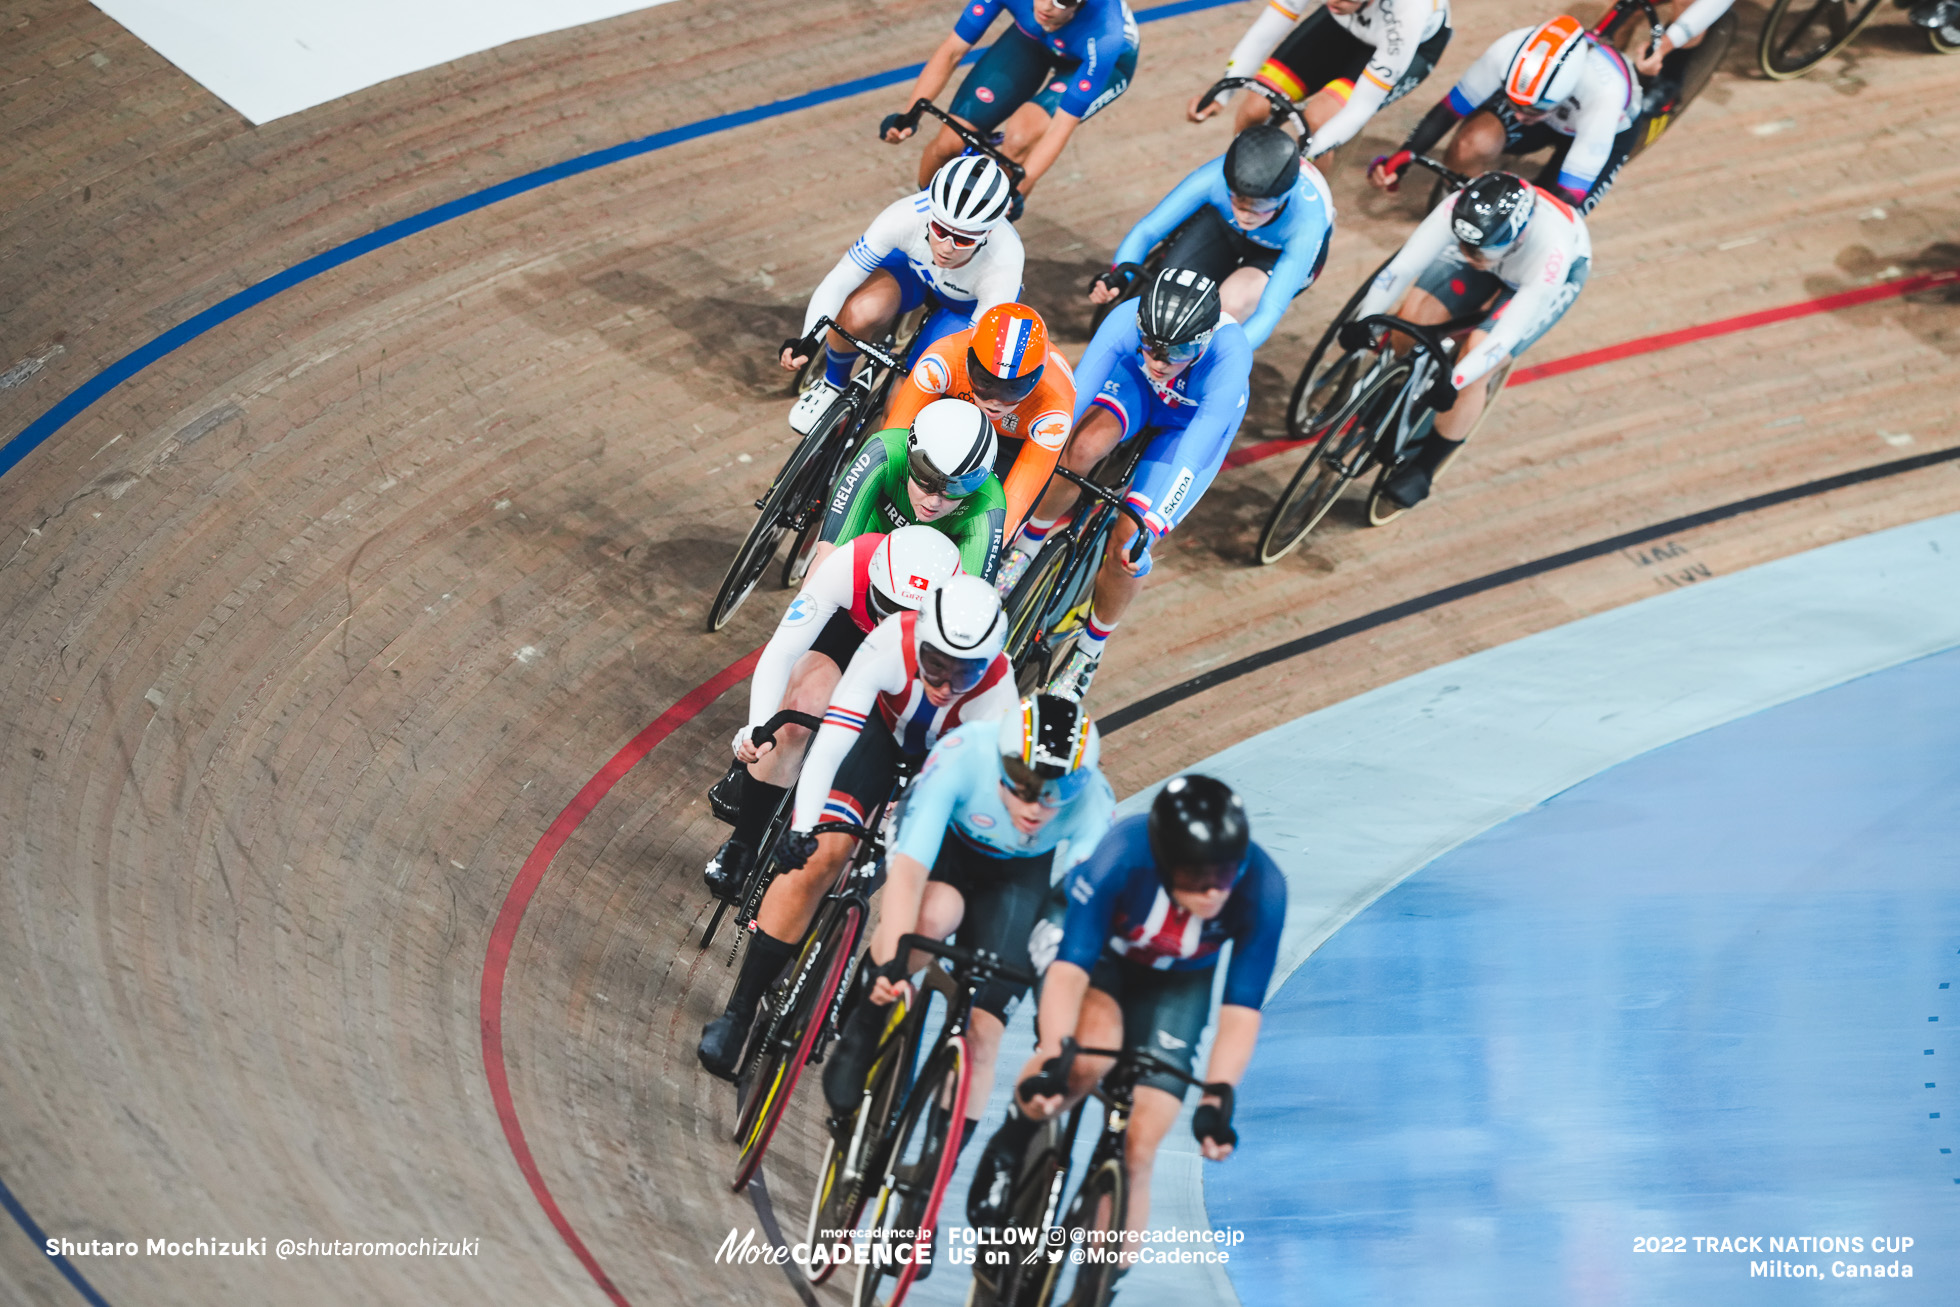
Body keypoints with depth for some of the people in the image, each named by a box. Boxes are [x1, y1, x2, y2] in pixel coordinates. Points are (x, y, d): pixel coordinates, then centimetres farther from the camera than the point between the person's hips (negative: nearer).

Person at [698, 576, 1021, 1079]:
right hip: (880, 725, -2)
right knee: (820, 855, -18)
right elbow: (831, 740, -44)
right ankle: (738, 1013, -12)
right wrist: (801, 828, -55)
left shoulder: (995, 687, -37)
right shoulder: (894, 643, -39)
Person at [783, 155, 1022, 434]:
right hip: (915, 267, 1)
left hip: (969, 303, -1)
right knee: (860, 313, -34)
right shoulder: (906, 216, -38)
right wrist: (808, 340, -47)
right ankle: (833, 384, -1)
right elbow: (838, 281, -32)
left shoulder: (1003, 267, -40)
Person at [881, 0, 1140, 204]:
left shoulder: (1106, 36, -42)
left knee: (1019, 137, -31)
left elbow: (1063, 125, -39)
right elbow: (952, 51, -24)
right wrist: (907, 114, -35)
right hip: (1032, 40, 3)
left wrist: (1017, 189, -47)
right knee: (949, 143, -9)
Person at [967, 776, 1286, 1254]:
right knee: (1089, 1055, -35)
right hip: (1093, 942, -2)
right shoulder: (1122, 856, -39)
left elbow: (1240, 1012, -28)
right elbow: (1070, 967, -38)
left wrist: (1215, 1102, -39)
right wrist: (1051, 1059, -51)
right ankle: (1010, 1145, -6)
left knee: (1135, 1152, -9)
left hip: (1175, 984, 2)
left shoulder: (1263, 890, -33)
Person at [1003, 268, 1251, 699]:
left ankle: (1090, 649, 14)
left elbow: (1189, 459, -44)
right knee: (1081, 446, -34)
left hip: (1198, 418, -2)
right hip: (1136, 387, 2)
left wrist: (1138, 536, -47)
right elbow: (1073, 395, -38)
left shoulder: (1229, 360, -43)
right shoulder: (1128, 320, -38)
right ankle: (1027, 546, -6)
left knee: (1126, 550, -14)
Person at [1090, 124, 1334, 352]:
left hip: (1283, 251, -3)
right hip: (1224, 225, 3)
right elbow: (1146, 230, -28)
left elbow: (1270, 311, -43)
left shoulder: (1307, 222, -42)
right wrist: (1117, 276, -48)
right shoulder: (1215, 177, -37)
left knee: (1233, 302, -32)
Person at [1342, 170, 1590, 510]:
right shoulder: (1459, 211, -39)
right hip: (1495, 261, 4)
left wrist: (1455, 381, -48)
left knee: (1471, 371, -19)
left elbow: (1508, 333, -42)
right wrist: (1365, 319, -41)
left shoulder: (1551, 251, -45)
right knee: (1411, 316, -15)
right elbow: (1404, 265, -34)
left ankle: (1422, 470, 0)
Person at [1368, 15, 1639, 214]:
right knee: (1474, 143, -30)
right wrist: (1399, 161, -29)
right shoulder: (1509, 51, -37)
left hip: (1611, 129, -2)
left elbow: (1568, 197, -39)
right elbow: (1452, 107, -21)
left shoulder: (1604, 96, -44)